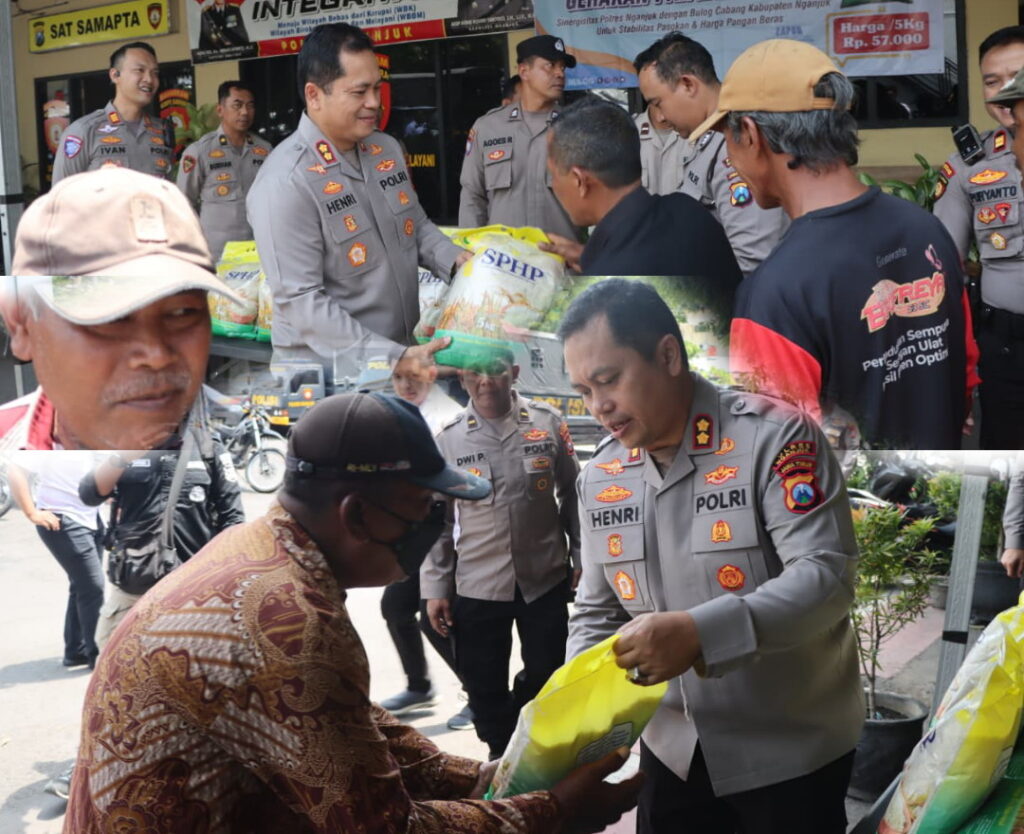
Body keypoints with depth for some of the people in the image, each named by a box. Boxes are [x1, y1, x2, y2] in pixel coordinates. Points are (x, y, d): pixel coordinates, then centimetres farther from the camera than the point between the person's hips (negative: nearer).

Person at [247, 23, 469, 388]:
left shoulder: (387, 149, 3)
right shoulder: (285, 182, -20)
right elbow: (300, 301, -24)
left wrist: (455, 260, -1)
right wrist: (390, 358, -29)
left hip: (403, 352, 7)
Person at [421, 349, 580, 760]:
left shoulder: (548, 423, -3)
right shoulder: (448, 438, -4)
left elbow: (572, 495, 5)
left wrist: (581, 560, 5)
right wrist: (435, 588, -2)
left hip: (545, 580, 0)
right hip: (476, 587, 0)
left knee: (547, 676, 12)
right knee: (484, 687, 9)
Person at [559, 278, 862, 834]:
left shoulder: (773, 435, -16)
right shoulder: (599, 477, 2)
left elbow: (827, 576, -24)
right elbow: (596, 611, 10)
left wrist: (700, 633, -36)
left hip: (789, 749, -5)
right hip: (673, 749, 5)